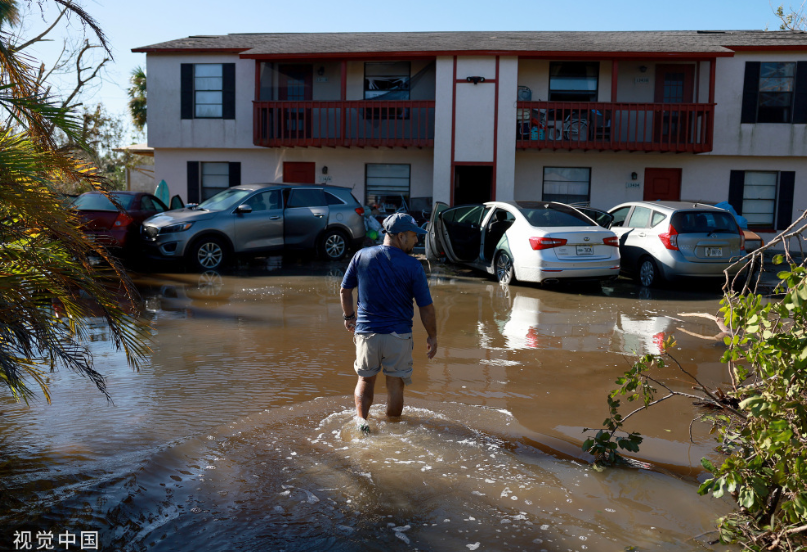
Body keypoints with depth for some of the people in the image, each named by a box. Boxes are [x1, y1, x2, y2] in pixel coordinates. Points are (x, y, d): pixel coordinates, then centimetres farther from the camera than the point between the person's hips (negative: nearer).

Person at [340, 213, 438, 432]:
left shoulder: (361, 256, -2)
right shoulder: (412, 266, -10)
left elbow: (345, 291, 7)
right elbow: (426, 307, -7)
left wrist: (349, 316, 24)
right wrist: (432, 337, 5)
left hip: (366, 332, 2)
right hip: (398, 335, -2)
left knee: (366, 379, 20)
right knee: (395, 384, 12)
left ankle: (361, 418, 1)